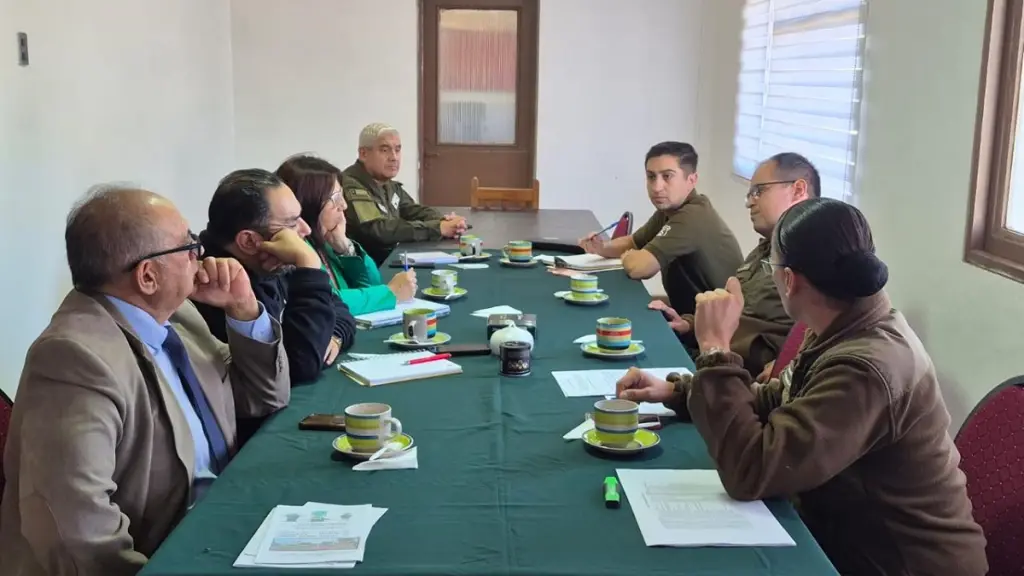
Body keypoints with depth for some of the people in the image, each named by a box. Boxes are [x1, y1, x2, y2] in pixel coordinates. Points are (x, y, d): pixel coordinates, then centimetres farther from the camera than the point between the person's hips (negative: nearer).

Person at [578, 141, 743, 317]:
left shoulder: (693, 216, -25)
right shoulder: (668, 209, 4)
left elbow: (637, 266, -30)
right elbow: (634, 242, 19)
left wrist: (626, 255, -6)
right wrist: (604, 247, -3)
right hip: (690, 312, 8)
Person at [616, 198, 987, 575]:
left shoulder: (865, 368, -31)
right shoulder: (849, 329, -1)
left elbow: (749, 473, -32)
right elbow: (778, 401, 13)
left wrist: (715, 350, -26)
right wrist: (675, 392, 2)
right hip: (857, 536, 7)